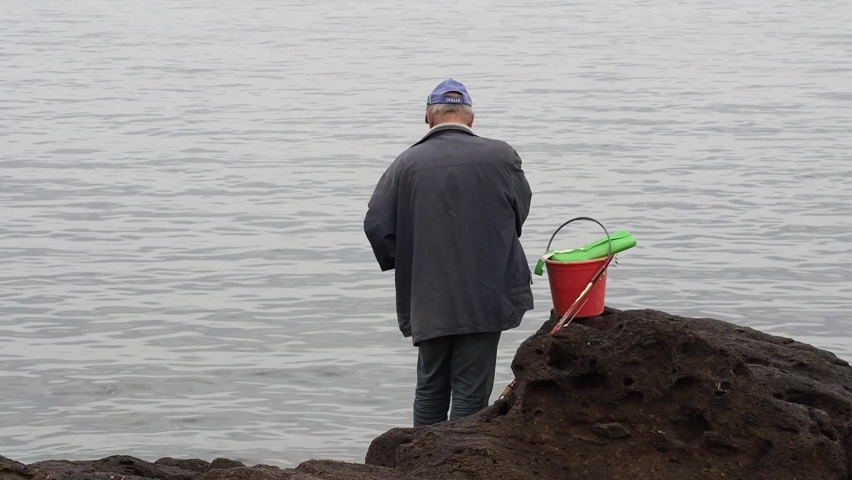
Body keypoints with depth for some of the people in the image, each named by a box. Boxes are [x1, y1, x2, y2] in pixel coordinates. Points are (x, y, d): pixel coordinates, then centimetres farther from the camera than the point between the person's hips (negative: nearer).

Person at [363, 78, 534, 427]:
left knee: (430, 387, 15)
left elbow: (376, 222, -4)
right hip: (484, 296, -2)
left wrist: (404, 265, 13)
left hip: (429, 298, 2)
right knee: (471, 387, 3)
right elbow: (521, 212, 10)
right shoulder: (501, 156, -3)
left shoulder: (408, 163, -3)